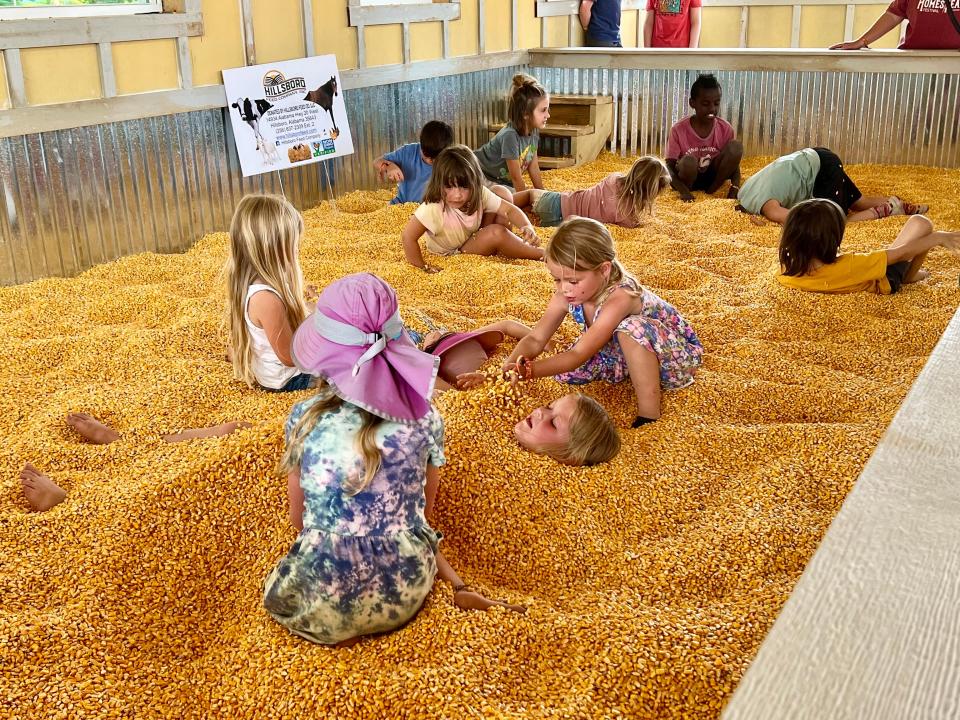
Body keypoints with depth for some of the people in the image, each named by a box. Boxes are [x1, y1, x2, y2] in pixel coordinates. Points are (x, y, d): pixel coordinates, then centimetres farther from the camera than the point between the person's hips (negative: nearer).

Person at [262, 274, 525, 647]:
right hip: (405, 592, 2)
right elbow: (425, 511, 9)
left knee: (278, 591, 32)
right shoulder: (425, 416, -4)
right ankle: (456, 585, 10)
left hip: (321, 604, -2)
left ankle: (344, 628, 7)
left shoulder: (305, 418, -7)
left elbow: (298, 518, 7)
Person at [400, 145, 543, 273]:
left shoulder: (478, 194, -19)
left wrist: (527, 227, -36)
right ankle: (539, 254, -9)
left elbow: (510, 209, -17)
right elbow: (407, 237, -35)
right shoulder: (433, 208, -36)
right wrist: (423, 268, -28)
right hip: (453, 255, -6)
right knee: (497, 233, -30)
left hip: (473, 239, 6)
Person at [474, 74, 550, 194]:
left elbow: (533, 168, 4)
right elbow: (516, 178, -23)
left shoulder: (533, 131, -7)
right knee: (505, 196, -37)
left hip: (504, 181, 10)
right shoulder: (510, 135, -30)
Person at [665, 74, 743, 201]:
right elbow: (669, 167, -18)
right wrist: (683, 191, -35)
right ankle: (687, 189, -8)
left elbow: (734, 163, -6)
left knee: (736, 146, -23)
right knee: (688, 161, -38)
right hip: (688, 178, -3)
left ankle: (712, 190, -10)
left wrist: (735, 188, -27)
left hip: (712, 177, 3)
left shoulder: (726, 129, -11)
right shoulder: (678, 130, -18)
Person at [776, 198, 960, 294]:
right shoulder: (847, 268, -46)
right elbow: (901, 253, -29)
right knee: (920, 223, 2)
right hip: (886, 280, -5)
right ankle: (910, 276, 31)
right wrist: (938, 237, -16)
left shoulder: (788, 272, -35)